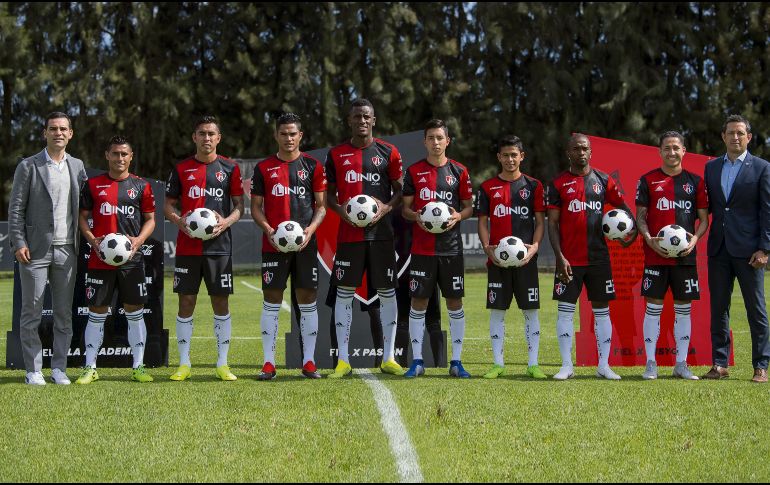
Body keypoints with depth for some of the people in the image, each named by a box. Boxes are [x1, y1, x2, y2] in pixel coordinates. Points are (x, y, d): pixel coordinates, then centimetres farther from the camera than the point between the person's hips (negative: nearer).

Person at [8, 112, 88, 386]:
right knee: (32, 312, -1)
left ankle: (59, 368, 12)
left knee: (64, 313, 5)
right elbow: (15, 208, -1)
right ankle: (33, 370, 4)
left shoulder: (78, 166, 12)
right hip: (35, 250, -3)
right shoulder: (28, 166, 1)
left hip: (67, 250, 4)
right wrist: (18, 243, -10)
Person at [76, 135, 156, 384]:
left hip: (131, 259, 0)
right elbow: (82, 216, 8)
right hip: (99, 259, 0)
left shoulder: (141, 186, 7)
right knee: (96, 313, 2)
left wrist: (138, 240, -9)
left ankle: (138, 367, 10)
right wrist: (93, 240, -9)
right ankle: (90, 368, 8)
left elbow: (150, 219, 9)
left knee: (135, 312, 3)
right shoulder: (93, 185, 6)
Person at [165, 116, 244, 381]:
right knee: (186, 302, 1)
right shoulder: (182, 169, 7)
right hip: (187, 247, 0)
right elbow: (168, 205, 10)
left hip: (219, 246, 0)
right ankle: (184, 364, 8)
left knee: (221, 302, 1)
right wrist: (180, 221, -11)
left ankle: (222, 364, 9)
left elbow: (239, 205, 7)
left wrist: (226, 222, -12)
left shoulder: (229, 168, 5)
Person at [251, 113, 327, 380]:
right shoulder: (264, 168, 6)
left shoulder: (313, 166, 6)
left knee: (307, 299, 2)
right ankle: (269, 363, 3)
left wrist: (310, 229, -11)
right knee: (272, 300, -1)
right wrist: (268, 230, -10)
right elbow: (256, 206, 7)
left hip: (305, 244, 0)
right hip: (273, 244, 0)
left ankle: (309, 362, 7)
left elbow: (321, 206, 6)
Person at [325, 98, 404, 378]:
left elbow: (399, 190, 9)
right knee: (344, 293, -1)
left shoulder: (388, 152, 5)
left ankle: (388, 358, 11)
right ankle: (343, 361, 3)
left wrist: (386, 207, -10)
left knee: (387, 292, 3)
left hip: (381, 232, 0)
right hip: (348, 234, 0)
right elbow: (329, 194, 11)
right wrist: (341, 211, -9)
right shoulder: (337, 154, 7)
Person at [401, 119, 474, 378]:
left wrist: (458, 216, -11)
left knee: (455, 302, 2)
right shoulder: (414, 171, 5)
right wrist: (416, 217, -14)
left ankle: (456, 362, 9)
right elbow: (405, 208, 7)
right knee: (418, 302, 0)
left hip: (451, 248, 0)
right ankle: (417, 361, 7)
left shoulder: (459, 171, 6)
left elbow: (469, 206, 10)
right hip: (422, 248, 0)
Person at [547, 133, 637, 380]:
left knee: (602, 310, 4)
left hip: (599, 257, 2)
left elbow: (623, 207, 15)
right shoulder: (558, 184, 1)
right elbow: (552, 223, -1)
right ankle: (566, 365, 3)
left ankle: (603, 365, 9)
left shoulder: (603, 180, 7)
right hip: (569, 259, -2)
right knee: (565, 310, -3)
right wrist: (559, 256, -11)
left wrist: (633, 229, -6)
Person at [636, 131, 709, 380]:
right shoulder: (648, 180, 4)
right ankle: (650, 364, 3)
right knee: (653, 307, -2)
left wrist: (695, 238, -9)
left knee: (683, 308, 4)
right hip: (655, 255, -2)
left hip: (686, 255, 2)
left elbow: (703, 218, 10)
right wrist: (649, 239, -14)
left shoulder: (695, 181, 9)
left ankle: (681, 364, 10)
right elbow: (640, 217, 3)